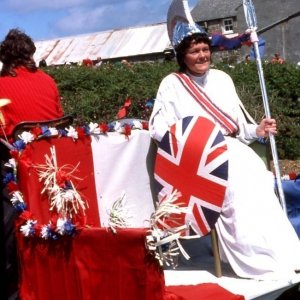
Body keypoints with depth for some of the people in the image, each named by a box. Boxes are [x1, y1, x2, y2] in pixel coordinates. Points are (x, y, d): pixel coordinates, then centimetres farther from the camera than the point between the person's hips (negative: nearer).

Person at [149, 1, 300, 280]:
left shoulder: (222, 78, 18)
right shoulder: (171, 84, 4)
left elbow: (237, 122, 19)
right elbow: (158, 128, -4)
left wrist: (256, 130, -1)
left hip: (232, 148, 5)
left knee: (256, 174, -26)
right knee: (236, 183, -31)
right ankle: (256, 258, -27)